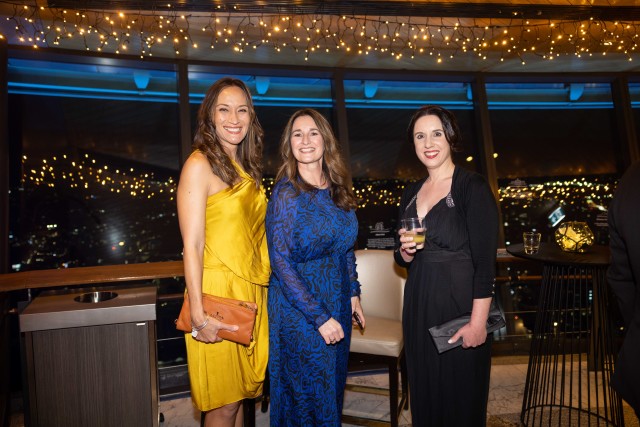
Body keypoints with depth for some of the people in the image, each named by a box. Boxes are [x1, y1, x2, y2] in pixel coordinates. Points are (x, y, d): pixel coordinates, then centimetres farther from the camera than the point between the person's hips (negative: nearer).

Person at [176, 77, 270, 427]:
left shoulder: (246, 168, 12)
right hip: (219, 293, -7)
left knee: (240, 396, 20)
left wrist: (258, 297, 12)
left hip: (251, 293, 7)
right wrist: (198, 315, -18)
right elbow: (192, 245, -15)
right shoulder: (200, 164, -10)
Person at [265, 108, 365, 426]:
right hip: (298, 309, -6)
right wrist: (320, 317, -19)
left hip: (338, 304, 6)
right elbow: (280, 262, -18)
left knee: (333, 389, 21)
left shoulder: (338, 191, 3)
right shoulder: (286, 193, -15)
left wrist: (353, 292, 7)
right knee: (308, 396, 10)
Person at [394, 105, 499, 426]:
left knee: (461, 396, 9)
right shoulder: (410, 194, 9)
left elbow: (485, 262, -14)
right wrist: (405, 251, -8)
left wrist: (478, 322, -17)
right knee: (424, 393, 17)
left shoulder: (473, 187, -10)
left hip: (460, 304, -5)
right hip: (419, 306, 6)